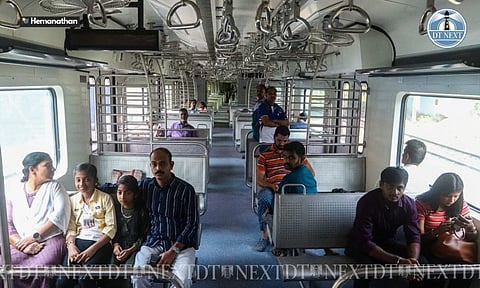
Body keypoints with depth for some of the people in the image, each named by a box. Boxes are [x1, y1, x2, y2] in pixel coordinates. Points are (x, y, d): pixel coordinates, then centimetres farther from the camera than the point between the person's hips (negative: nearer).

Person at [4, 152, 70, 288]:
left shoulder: (54, 187, 8)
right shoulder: (12, 194, 13)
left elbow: (60, 215, -6)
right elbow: (7, 225, 3)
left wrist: (35, 236, -13)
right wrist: (22, 244, -13)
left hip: (50, 240, -2)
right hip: (20, 244, 2)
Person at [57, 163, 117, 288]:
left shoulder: (105, 198, 2)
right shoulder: (72, 200, 15)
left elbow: (111, 228, -4)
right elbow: (71, 228, 10)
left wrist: (92, 249, -14)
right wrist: (71, 245, -11)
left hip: (100, 243, -3)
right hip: (78, 241, 3)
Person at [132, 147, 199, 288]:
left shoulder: (186, 190, -7)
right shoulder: (144, 185, 5)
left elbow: (192, 224, -7)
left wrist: (173, 251, -14)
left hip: (181, 244, -2)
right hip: (152, 243, 3)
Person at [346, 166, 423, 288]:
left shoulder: (409, 204, -12)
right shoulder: (367, 202, -28)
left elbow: (414, 237, -14)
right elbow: (365, 242, -33)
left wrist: (413, 259, -37)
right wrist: (397, 260, -42)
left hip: (387, 242, 5)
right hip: (360, 243, -4)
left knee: (421, 263, -17)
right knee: (367, 266, -35)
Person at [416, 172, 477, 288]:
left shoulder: (461, 205, -1)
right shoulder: (422, 204, -14)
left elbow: (473, 238, 4)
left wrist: (470, 227, -20)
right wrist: (437, 231, -33)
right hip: (428, 249, -4)